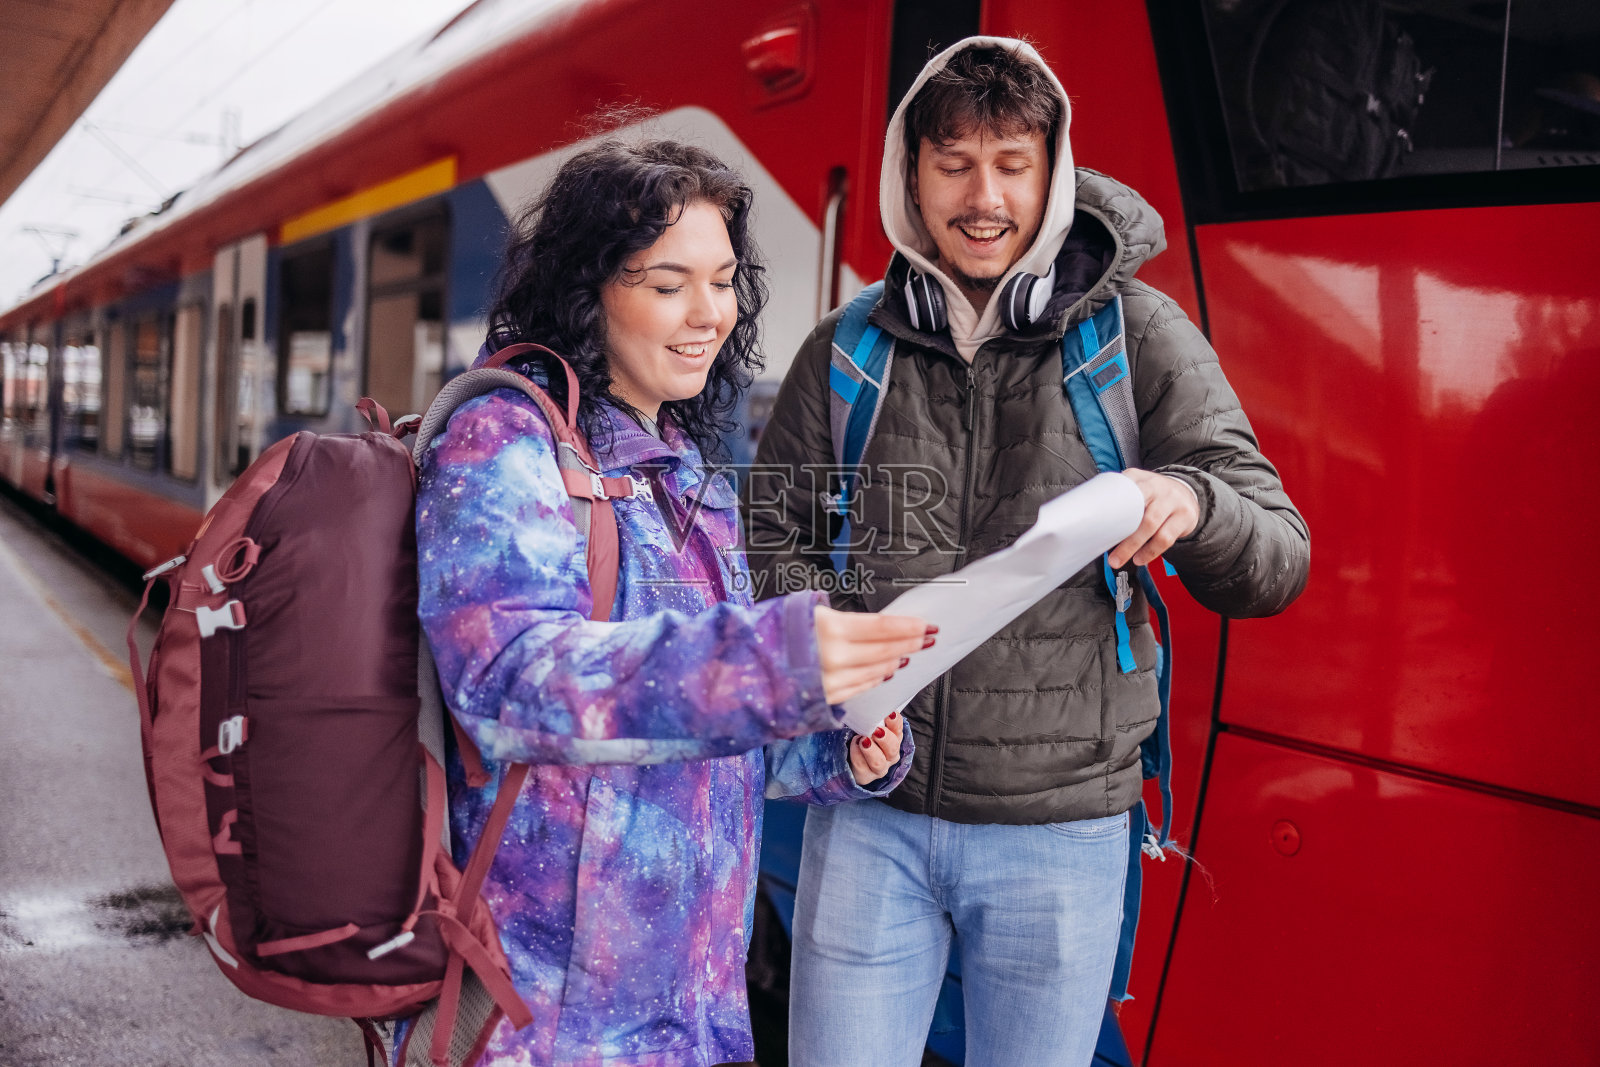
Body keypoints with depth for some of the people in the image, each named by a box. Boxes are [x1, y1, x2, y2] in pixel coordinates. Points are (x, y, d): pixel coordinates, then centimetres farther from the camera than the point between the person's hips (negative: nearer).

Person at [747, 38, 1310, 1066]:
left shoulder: (1137, 334, -2)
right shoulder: (844, 352, 4)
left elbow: (1277, 567, -4)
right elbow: (774, 548, 11)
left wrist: (1191, 501, -27)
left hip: (1062, 829, -1)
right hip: (870, 814, 1)